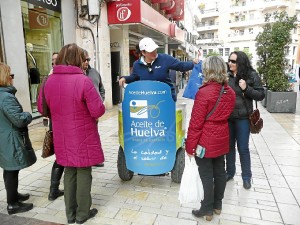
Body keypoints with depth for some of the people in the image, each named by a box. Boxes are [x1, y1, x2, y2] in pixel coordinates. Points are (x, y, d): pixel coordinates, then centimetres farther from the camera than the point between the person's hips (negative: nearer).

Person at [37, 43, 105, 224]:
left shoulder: (49, 81, -1)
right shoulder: (83, 80, -19)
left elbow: (42, 108, 11)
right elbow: (98, 110, -19)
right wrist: (88, 112, 3)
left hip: (62, 138, 5)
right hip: (83, 137, -5)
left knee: (69, 173, 19)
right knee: (84, 173, 10)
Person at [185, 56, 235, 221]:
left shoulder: (204, 92, -21)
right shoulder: (230, 92, 0)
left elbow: (196, 122, -19)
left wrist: (190, 145, -12)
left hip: (206, 141, -7)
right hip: (222, 139, 7)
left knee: (207, 175, 6)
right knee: (219, 172, 18)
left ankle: (207, 209, 22)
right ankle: (217, 205, 35)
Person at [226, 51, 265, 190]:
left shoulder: (251, 75, -6)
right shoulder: (226, 75, 0)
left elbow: (261, 95, -6)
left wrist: (246, 88, -19)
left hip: (242, 118, -3)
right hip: (227, 117, 3)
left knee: (243, 148, 7)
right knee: (229, 146, 15)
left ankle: (246, 177, 26)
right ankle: (230, 172, 33)